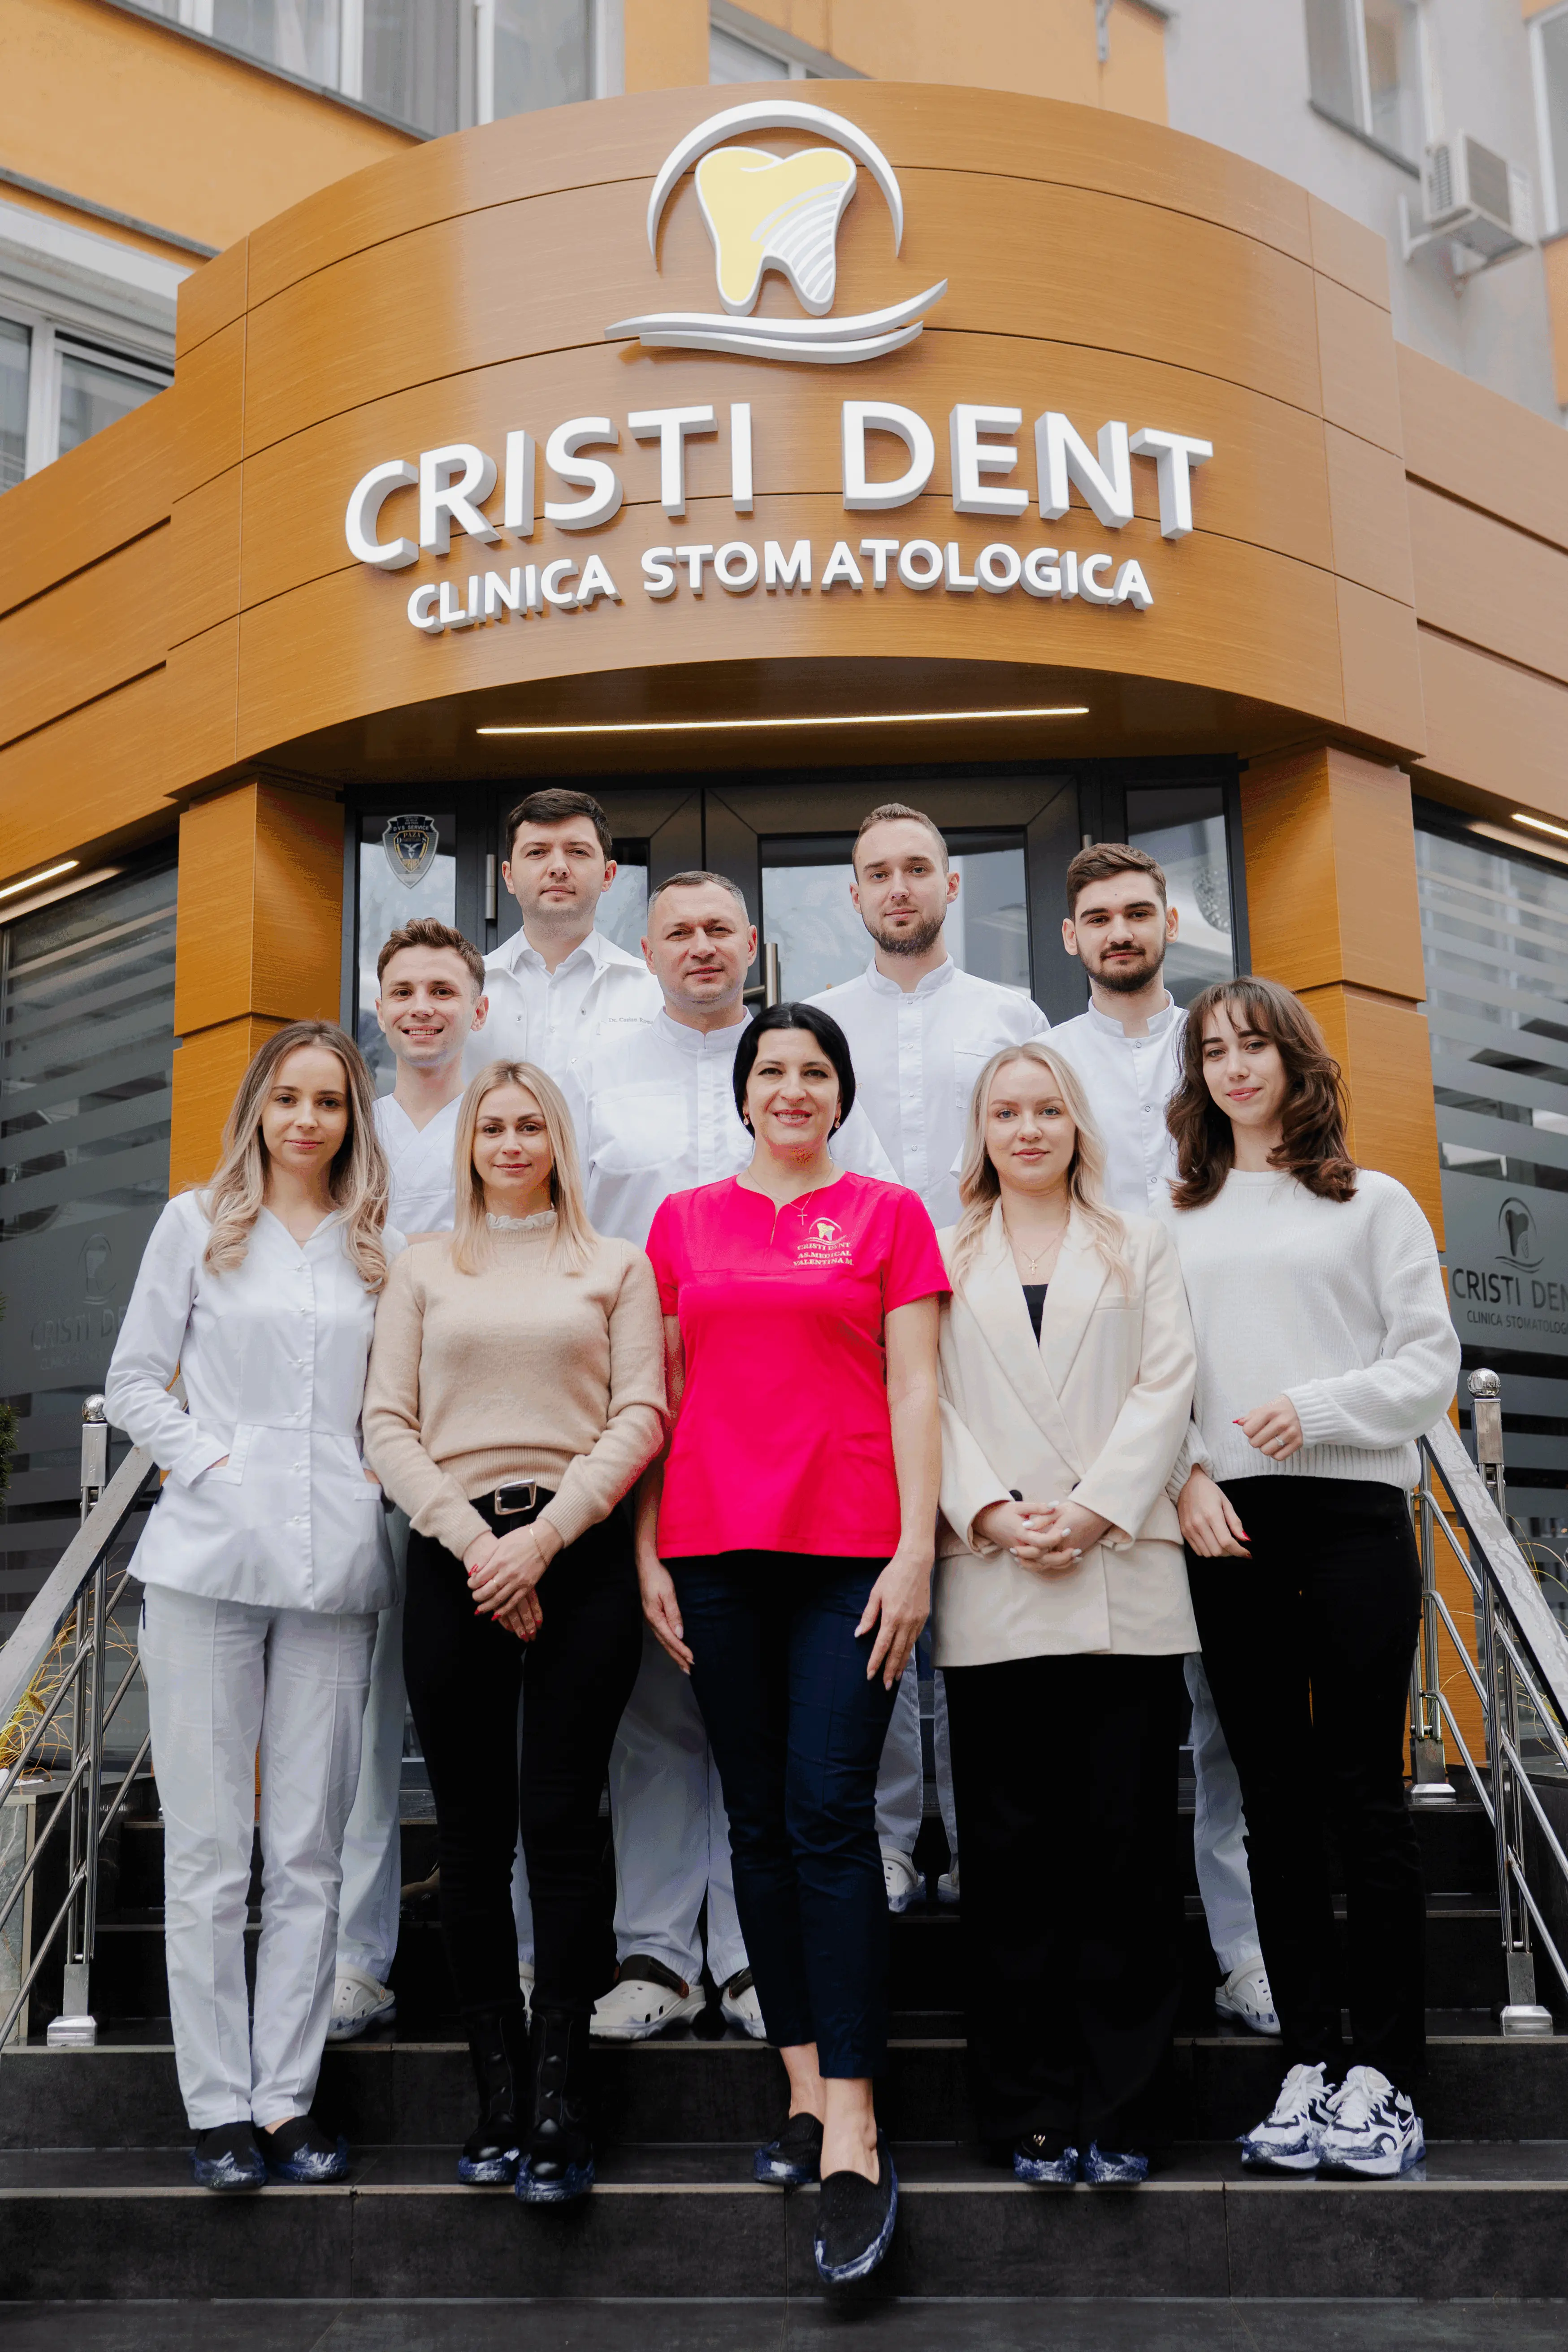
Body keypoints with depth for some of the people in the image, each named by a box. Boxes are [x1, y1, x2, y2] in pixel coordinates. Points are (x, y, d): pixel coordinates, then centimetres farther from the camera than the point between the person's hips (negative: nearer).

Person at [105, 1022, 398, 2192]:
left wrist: (378, 1474, 1)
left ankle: (289, 2096, 14)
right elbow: (134, 1379, 8)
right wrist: (201, 1458, -5)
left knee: (310, 1850, 4)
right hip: (209, 1562, -1)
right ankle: (220, 2106, 10)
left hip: (335, 1568, 2)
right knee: (209, 1850, 1)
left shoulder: (382, 1250, 12)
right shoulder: (199, 1225, 8)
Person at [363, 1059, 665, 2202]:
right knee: (472, 1834, 1)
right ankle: (499, 2094, 9)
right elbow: (388, 1424, 7)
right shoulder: (424, 1269, 15)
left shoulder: (616, 1268, 12)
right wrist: (470, 1538, -6)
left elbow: (639, 1416, 2)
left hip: (579, 1559, -1)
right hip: (455, 1559, 2)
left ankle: (559, 2100, -2)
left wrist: (545, 1534, -9)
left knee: (562, 1820, -6)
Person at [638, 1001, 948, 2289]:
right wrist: (646, 1552, 7)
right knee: (759, 1824, 7)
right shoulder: (685, 1221, 14)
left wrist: (916, 1551, -6)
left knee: (829, 1816, -10)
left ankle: (853, 2139, -7)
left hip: (848, 1548, -3)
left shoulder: (888, 1213, 7)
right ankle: (808, 2093, 17)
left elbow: (914, 1390, 2)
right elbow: (658, 1396, 14)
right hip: (715, 1550, 3)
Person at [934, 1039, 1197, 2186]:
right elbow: (926, 1400, 6)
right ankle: (1033, 2111, 9)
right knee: (1012, 1850, 1)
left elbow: (1167, 1385, 5)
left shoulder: (1140, 1245, 16)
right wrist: (991, 1511, -10)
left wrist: (1095, 1509, -8)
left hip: (1125, 1572, 0)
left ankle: (1119, 2108, 7)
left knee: (1128, 1846, -1)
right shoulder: (942, 1255, 16)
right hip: (992, 1581, 0)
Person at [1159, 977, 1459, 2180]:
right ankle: (1307, 2059, 12)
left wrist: (1317, 1410, -11)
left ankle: (1383, 2069, 3)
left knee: (1364, 1789, -4)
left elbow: (1430, 1362, 3)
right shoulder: (1174, 1220, 14)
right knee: (1276, 1797, 6)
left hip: (1351, 1511, -2)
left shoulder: (1373, 1204, 9)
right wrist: (1186, 1475, -5)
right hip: (1225, 1525, 2)